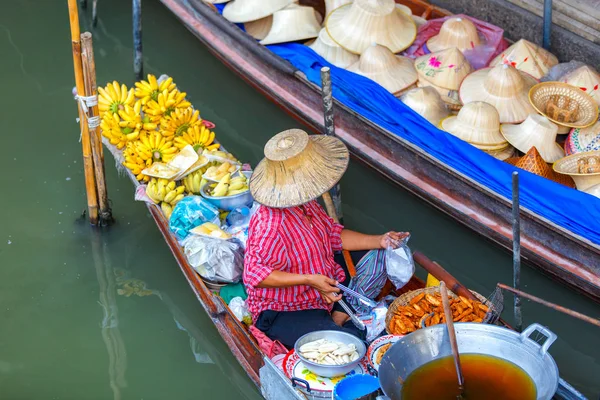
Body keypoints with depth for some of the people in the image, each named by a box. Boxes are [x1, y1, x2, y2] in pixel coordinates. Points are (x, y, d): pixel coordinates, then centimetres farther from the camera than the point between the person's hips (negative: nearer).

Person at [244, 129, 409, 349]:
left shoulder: (306, 203, -1)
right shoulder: (271, 224, -31)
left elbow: (334, 235, 11)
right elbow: (255, 275, -27)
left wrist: (380, 240, 1)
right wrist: (309, 279, -31)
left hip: (324, 292, 9)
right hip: (283, 313, -9)